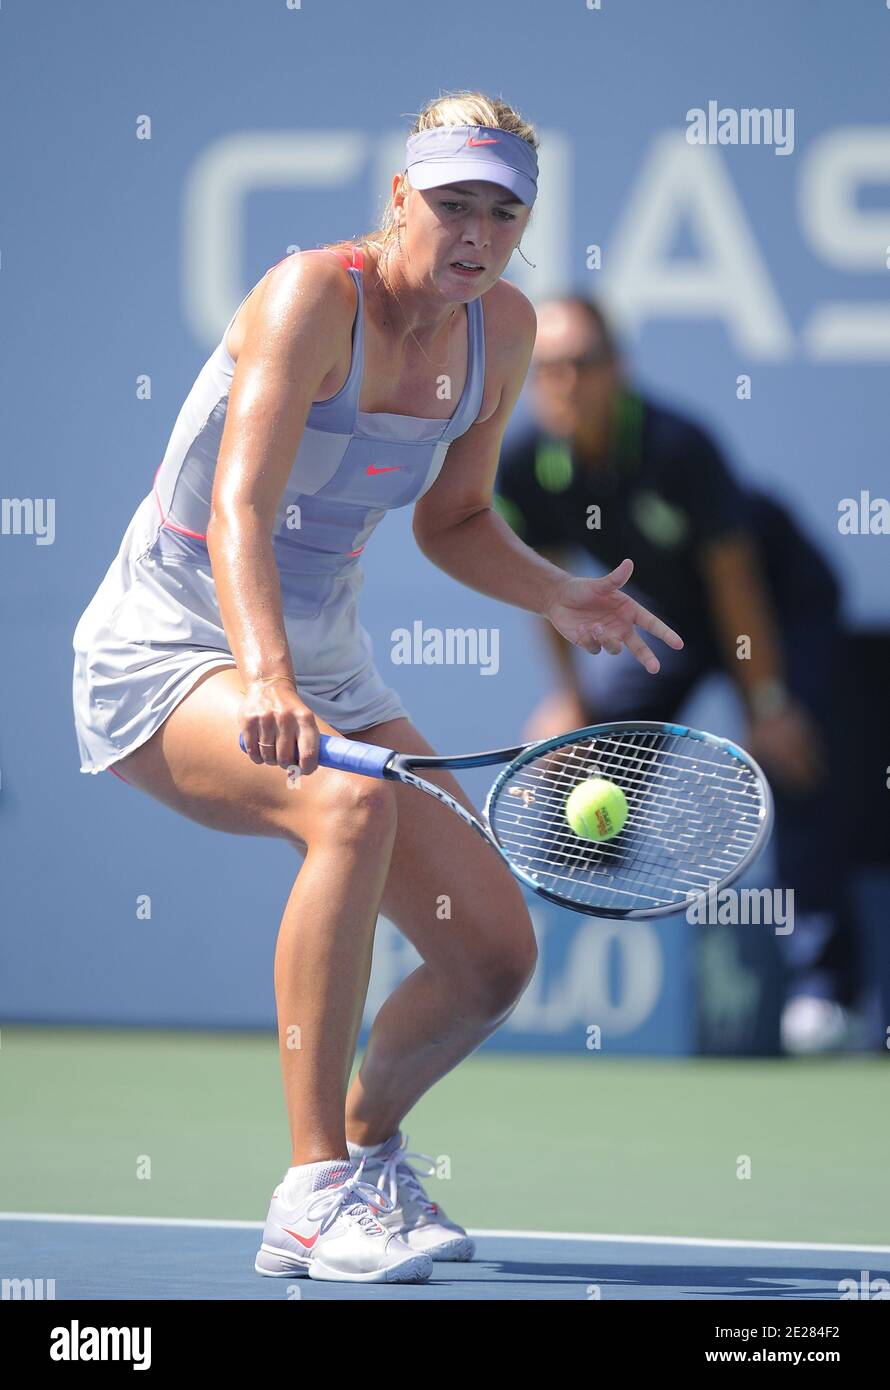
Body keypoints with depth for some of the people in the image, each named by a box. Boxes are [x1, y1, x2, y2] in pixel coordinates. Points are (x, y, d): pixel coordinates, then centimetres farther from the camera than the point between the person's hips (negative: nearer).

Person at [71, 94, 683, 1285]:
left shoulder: (503, 329, -1)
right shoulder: (315, 295, -23)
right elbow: (237, 516, -35)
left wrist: (560, 598, -6)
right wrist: (265, 684, -51)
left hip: (323, 669, 7)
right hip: (167, 655, -7)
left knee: (496, 953, 1)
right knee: (353, 805, -37)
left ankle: (366, 1139, 32)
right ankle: (314, 1198, -34)